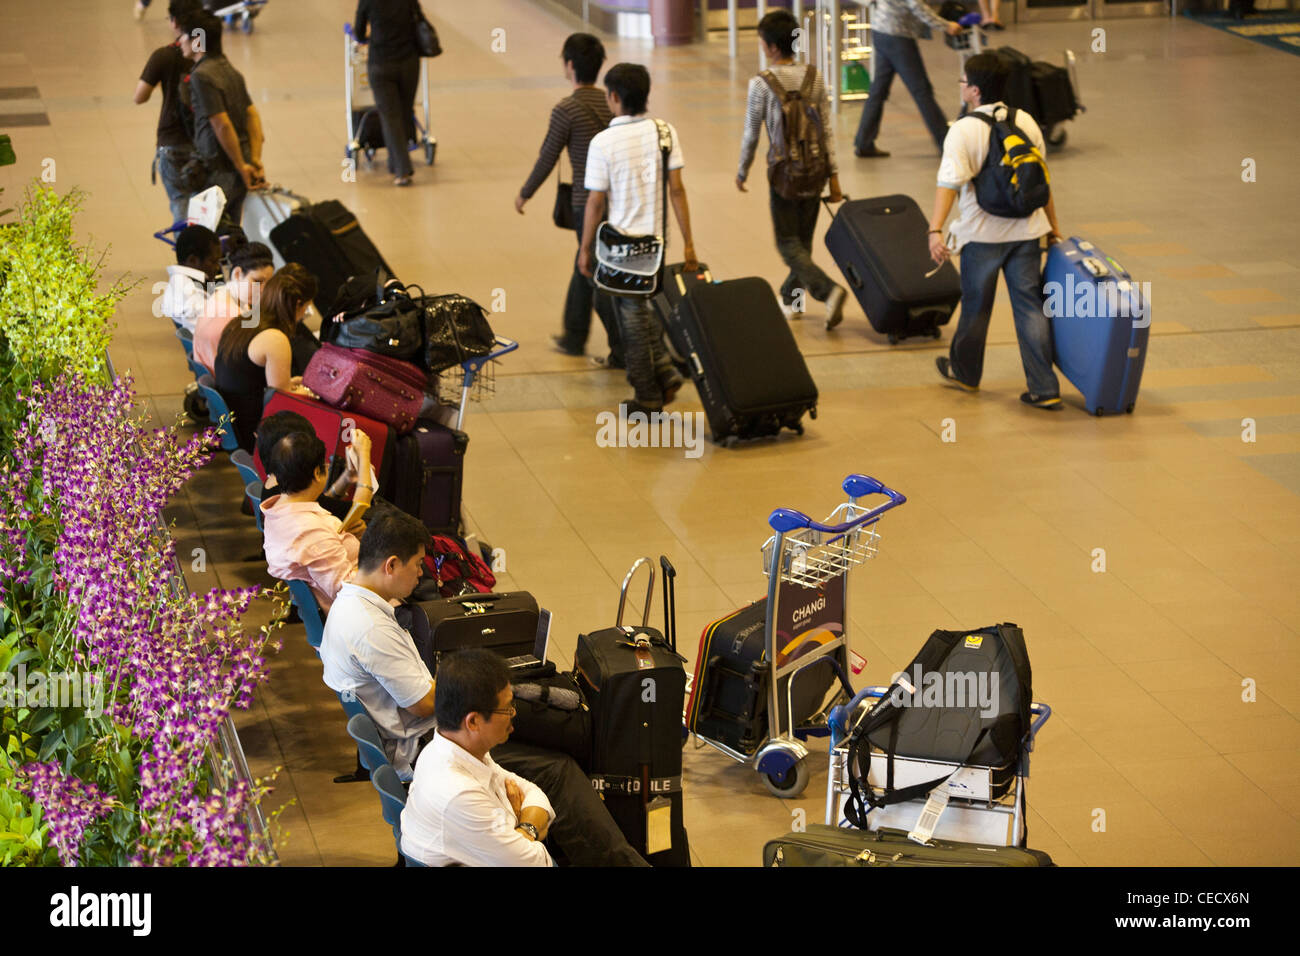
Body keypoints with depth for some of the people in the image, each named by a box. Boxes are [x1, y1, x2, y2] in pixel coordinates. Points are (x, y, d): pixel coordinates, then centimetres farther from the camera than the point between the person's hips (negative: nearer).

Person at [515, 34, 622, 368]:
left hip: (588, 205, -7)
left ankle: (624, 350, -1)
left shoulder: (566, 110, -14)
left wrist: (524, 194, 9)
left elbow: (547, 158, -6)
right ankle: (574, 337, 35)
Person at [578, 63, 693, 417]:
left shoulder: (603, 143, -16)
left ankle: (648, 397, 13)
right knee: (643, 309, 25)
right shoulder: (664, 132, -5)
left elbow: (595, 202, -12)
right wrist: (688, 242, 1)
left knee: (633, 317, 7)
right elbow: (677, 189, -4)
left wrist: (585, 248, 0)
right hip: (657, 240, 4)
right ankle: (664, 372, 11)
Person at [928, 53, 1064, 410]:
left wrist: (935, 229, -30)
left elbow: (949, 182, -25)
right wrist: (1052, 225, 20)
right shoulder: (1025, 122, 3)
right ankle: (1044, 389, 0)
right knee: (1030, 305, 5)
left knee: (976, 305, 14)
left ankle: (965, 371, 35)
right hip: (1026, 229, 4)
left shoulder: (963, 130, -14)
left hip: (982, 232, -4)